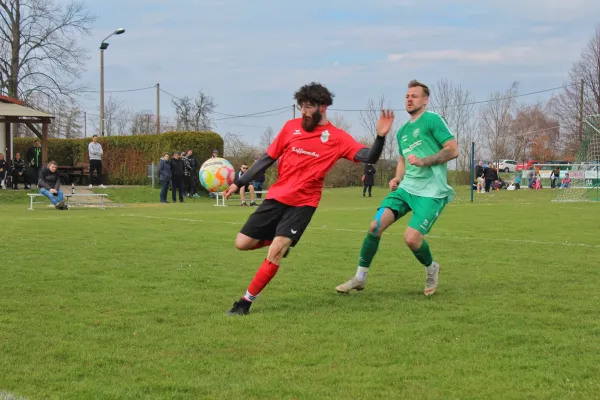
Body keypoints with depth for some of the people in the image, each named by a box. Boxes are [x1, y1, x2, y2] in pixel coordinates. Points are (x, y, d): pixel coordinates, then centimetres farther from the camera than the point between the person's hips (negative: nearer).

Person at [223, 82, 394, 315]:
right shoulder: (291, 127, 5)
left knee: (276, 251, -19)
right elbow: (268, 158, 11)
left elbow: (369, 158, -12)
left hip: (303, 203, -4)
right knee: (242, 243, 1)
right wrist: (239, 183, 9)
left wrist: (380, 136, -31)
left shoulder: (337, 138, -3)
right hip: (276, 197, 4)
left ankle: (246, 302, -6)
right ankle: (281, 239, 29)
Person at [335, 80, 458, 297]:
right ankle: (360, 277, 2)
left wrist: (423, 161, -18)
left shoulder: (432, 120, -5)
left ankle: (431, 269, 15)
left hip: (431, 192, -7)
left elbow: (453, 150, -10)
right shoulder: (402, 131, 18)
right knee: (376, 224, -10)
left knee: (411, 237, -18)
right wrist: (398, 178, 11)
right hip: (406, 187, 7)